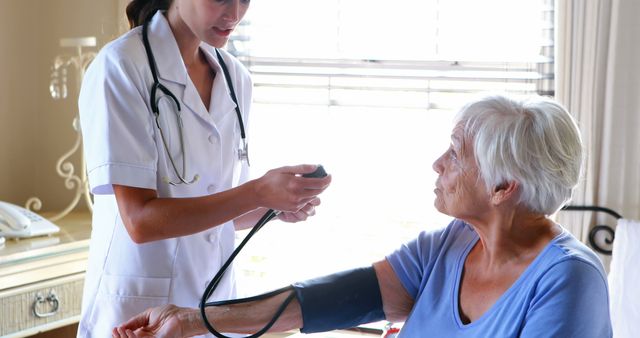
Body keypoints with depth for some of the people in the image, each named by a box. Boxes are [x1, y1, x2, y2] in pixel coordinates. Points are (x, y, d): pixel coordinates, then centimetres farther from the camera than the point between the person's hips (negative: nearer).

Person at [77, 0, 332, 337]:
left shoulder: (236, 78, 3)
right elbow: (140, 221, -20)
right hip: (141, 308, -6)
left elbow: (220, 212, 10)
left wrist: (276, 205, -8)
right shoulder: (120, 66, -14)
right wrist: (258, 192, -25)